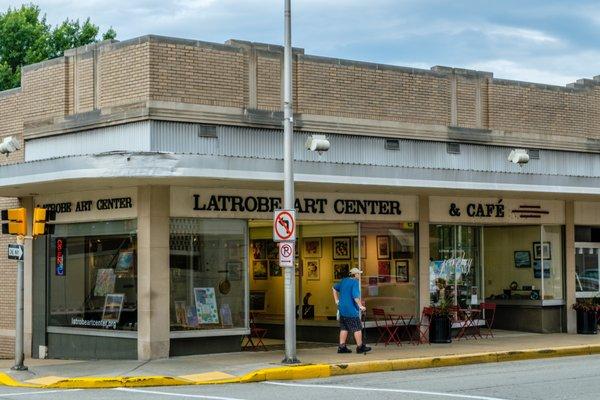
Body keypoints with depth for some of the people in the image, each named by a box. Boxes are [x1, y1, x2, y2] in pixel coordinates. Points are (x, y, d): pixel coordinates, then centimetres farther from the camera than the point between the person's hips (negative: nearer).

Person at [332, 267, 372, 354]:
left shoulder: (344, 281, 12)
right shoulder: (355, 282, -14)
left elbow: (335, 288, 24)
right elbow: (355, 296, -23)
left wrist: (336, 300, 25)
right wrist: (360, 306, -15)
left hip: (342, 308, 8)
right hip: (351, 310, -8)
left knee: (344, 328, 11)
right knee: (357, 328, 1)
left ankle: (342, 347, 11)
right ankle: (360, 346, 6)